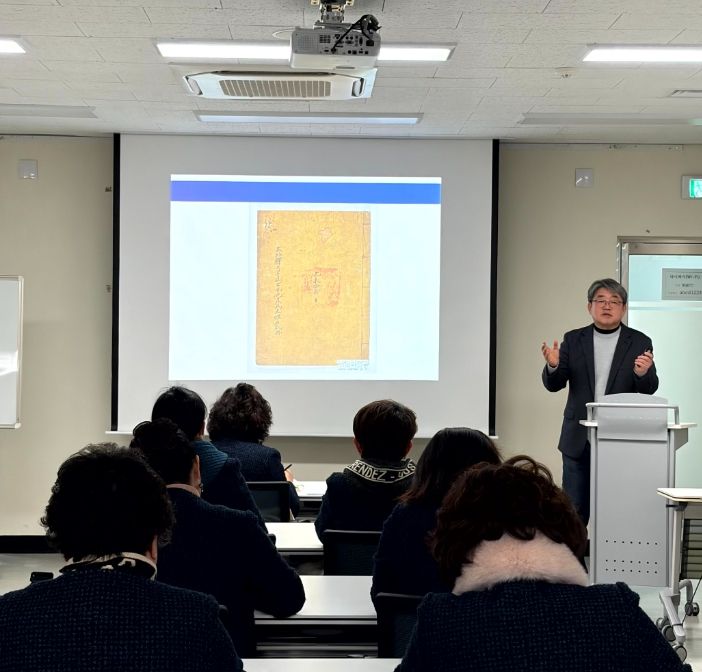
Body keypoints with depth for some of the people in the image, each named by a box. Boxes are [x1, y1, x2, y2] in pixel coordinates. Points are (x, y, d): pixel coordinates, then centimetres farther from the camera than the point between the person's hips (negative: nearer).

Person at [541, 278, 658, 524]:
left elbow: (649, 389, -5)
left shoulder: (639, 342, 1)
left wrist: (642, 373, -27)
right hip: (579, 439, 1)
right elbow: (554, 384, 0)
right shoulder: (573, 340, 5)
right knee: (574, 509, 6)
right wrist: (553, 365, -22)